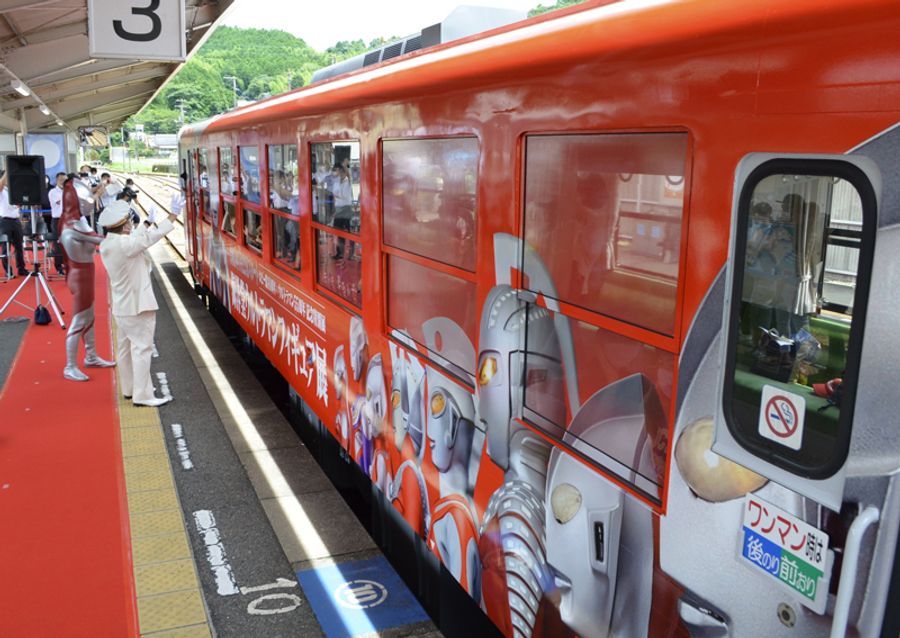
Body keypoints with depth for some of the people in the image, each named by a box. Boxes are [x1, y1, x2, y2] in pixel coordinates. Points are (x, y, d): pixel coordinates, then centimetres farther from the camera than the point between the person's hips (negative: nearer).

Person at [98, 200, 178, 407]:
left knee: (125, 347, 17)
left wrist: (148, 226, 13)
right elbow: (151, 237, -15)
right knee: (142, 348, -6)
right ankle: (142, 395, -4)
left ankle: (129, 388, 29)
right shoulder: (125, 244, -22)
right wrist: (172, 217, -6)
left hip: (121, 306, 9)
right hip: (137, 306, -9)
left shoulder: (107, 245, 4)